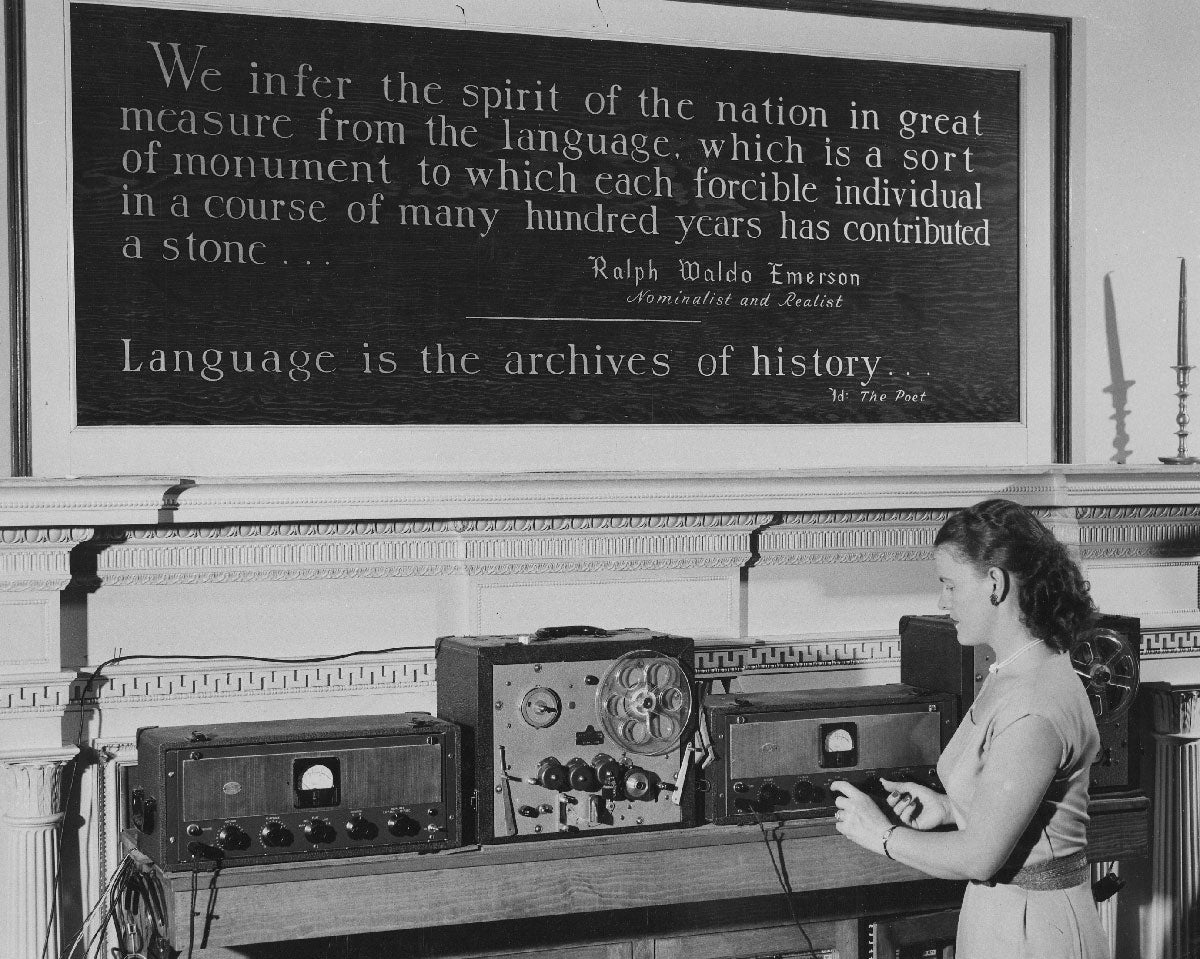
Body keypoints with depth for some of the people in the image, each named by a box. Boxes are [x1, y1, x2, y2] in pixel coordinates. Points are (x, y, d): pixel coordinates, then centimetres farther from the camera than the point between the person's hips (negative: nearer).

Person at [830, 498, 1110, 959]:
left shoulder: (1034, 711, -25)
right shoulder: (1009, 675, 7)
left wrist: (881, 833, -10)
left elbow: (979, 857, -23)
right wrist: (947, 808, 2)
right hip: (997, 915, 9)